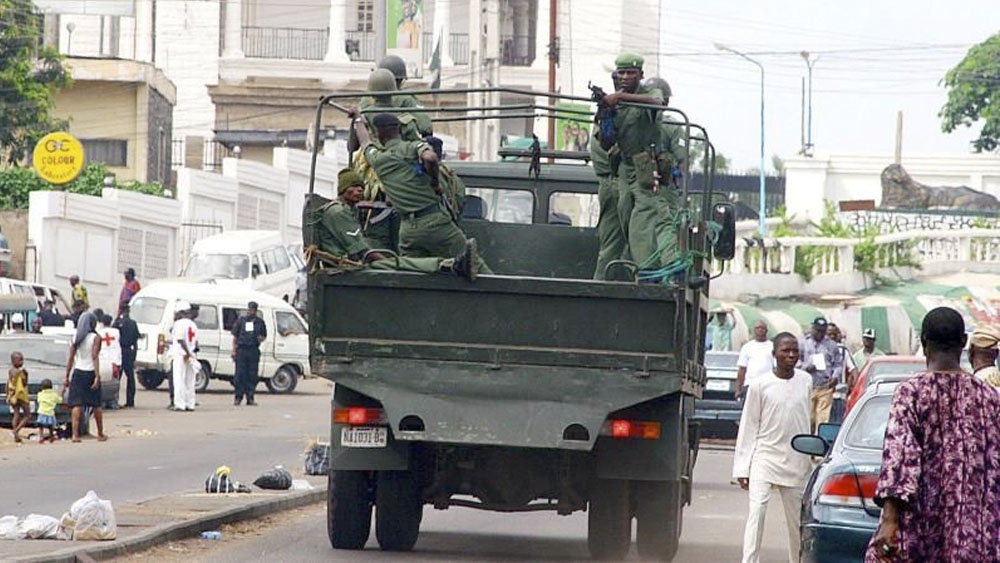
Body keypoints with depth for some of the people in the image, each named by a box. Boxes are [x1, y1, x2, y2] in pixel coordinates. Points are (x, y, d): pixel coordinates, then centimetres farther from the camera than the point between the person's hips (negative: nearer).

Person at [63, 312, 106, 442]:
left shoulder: (76, 338, 5)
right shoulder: (95, 338, -7)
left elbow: (71, 359, 5)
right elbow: (95, 357, -15)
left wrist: (67, 377, 9)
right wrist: (97, 376, -17)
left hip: (78, 373, 3)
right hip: (90, 373, -3)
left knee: (77, 404, -2)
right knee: (96, 405, 10)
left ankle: (75, 434, -14)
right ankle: (100, 434, 19)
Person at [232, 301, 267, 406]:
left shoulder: (260, 322, 10)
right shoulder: (241, 320, 7)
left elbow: (264, 335, 18)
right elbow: (235, 336, 9)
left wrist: (261, 338, -7)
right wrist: (234, 351, 1)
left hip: (254, 351, 1)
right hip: (242, 349, -1)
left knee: (252, 375, 1)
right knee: (240, 374, -3)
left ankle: (250, 398, 5)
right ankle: (238, 397, 4)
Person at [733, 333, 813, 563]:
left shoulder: (806, 382, 6)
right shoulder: (760, 385, -4)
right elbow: (749, 426, -1)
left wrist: (811, 459, 15)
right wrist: (742, 467, -4)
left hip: (796, 462, 3)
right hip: (765, 457, -3)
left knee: (797, 518, 7)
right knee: (757, 510, -16)